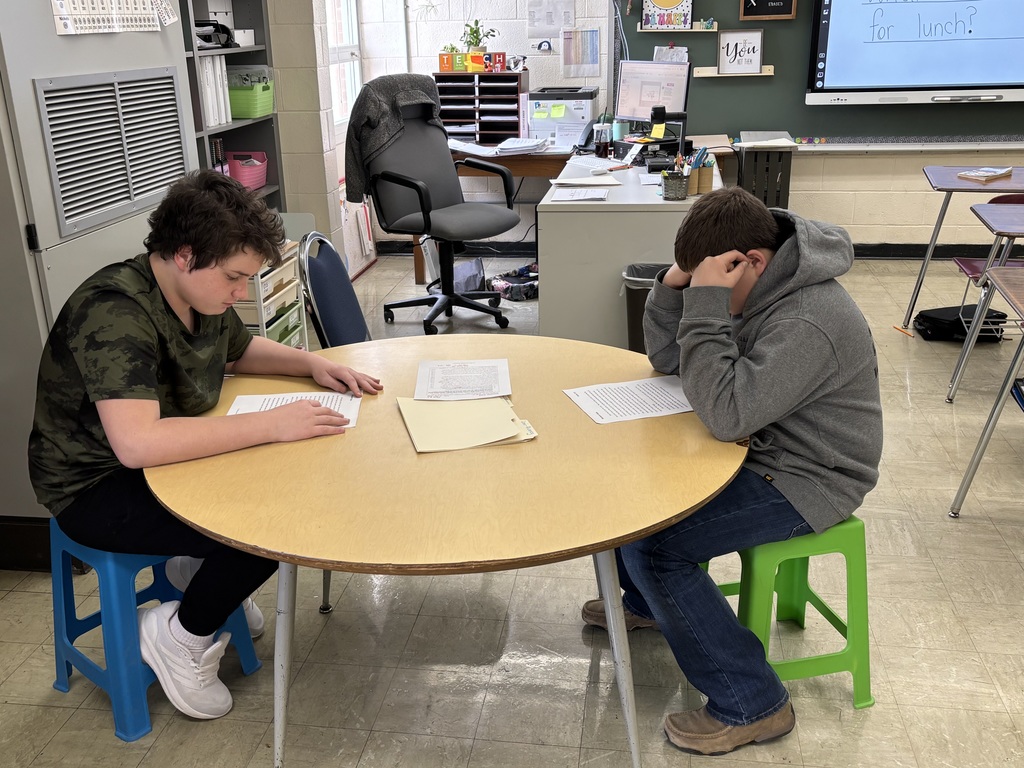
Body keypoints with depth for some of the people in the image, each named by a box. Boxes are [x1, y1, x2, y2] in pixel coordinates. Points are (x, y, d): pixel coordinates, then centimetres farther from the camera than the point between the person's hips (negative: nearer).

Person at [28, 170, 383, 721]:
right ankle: (181, 637, 1)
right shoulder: (115, 312, -30)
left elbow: (241, 349, 19)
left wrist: (312, 364, 0)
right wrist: (271, 424, -38)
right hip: (95, 490, -9)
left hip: (166, 461, 9)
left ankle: (200, 570, 17)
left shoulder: (203, 294, -3)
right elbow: (137, 442, -42)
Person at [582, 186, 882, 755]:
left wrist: (706, 303, -33)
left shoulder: (810, 323, -30)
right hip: (761, 446, 10)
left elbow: (725, 413, -36)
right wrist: (674, 285, -10)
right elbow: (666, 358, 7)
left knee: (647, 542, -21)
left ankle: (752, 706, -6)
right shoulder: (751, 286, 0)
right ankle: (647, 602, 35)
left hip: (807, 479, -10)